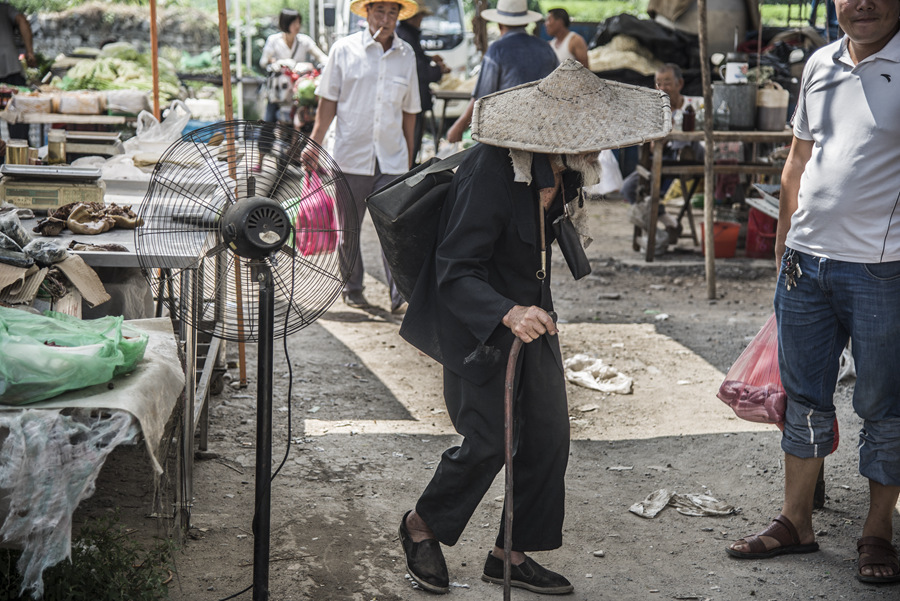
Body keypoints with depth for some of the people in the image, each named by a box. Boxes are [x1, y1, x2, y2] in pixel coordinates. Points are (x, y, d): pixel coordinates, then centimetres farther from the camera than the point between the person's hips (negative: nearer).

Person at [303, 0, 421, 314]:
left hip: (392, 158, 1)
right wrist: (314, 144, -5)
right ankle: (352, 288, 26)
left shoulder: (407, 55, 7)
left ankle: (399, 296, -5)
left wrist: (409, 157, 16)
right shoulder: (344, 49, 0)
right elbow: (328, 102, 2)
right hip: (351, 155, -1)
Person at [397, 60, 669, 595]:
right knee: (489, 441, -3)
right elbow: (454, 272, -31)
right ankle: (422, 526, 24)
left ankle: (512, 554, 20)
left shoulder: (559, 167, -3)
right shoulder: (490, 174, -29)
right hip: (480, 322, -8)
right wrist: (507, 314, -47)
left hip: (531, 312, 8)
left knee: (549, 435, 5)